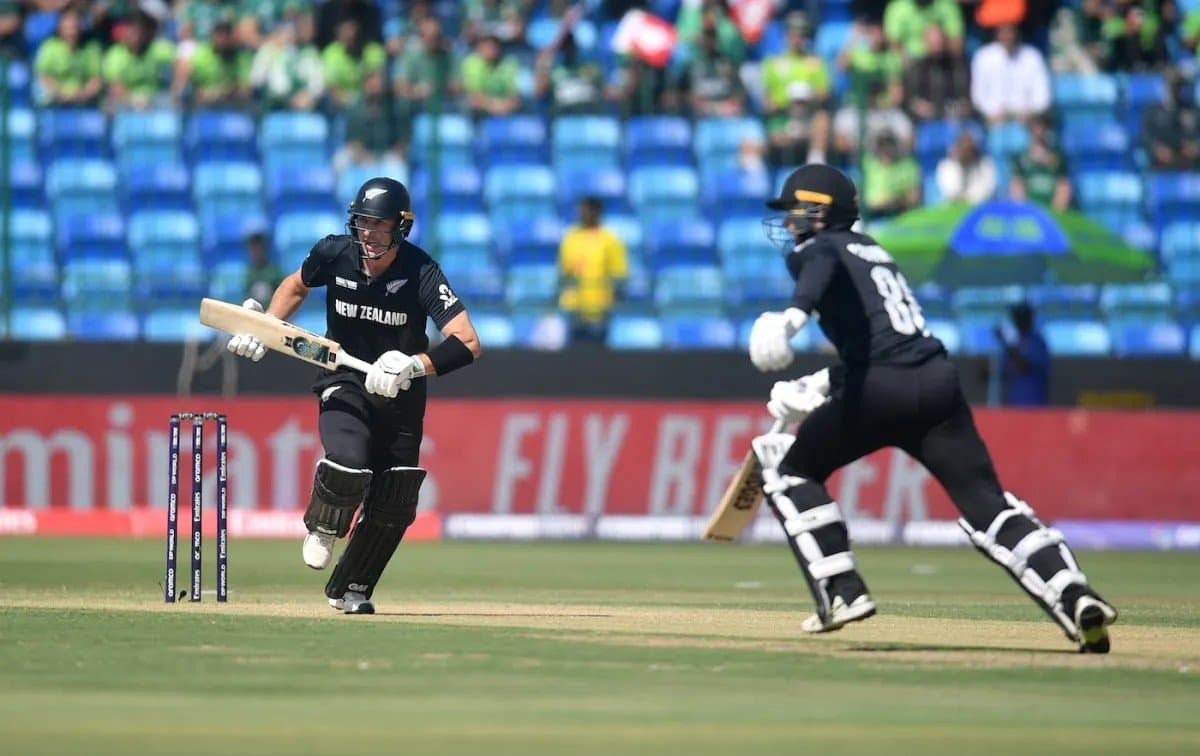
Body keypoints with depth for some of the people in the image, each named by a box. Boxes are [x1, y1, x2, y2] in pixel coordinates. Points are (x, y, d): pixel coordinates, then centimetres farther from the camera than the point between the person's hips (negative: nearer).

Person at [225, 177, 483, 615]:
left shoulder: (422, 274, -21)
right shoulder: (335, 254, -12)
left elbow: (468, 344, -27)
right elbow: (296, 286, 12)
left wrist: (413, 367, -39)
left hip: (401, 395, 0)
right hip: (344, 383, 0)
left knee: (395, 505, -1)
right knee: (348, 466, -28)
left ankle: (351, 589, 21)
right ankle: (322, 527, 5)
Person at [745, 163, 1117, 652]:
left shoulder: (814, 249, 8)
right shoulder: (872, 251, 31)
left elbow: (824, 264, -20)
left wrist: (794, 314, -38)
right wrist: (814, 389, 39)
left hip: (883, 390, -6)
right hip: (939, 380, 7)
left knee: (793, 469, 15)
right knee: (987, 502, 2)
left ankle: (842, 592, 2)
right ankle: (1075, 598, -18)